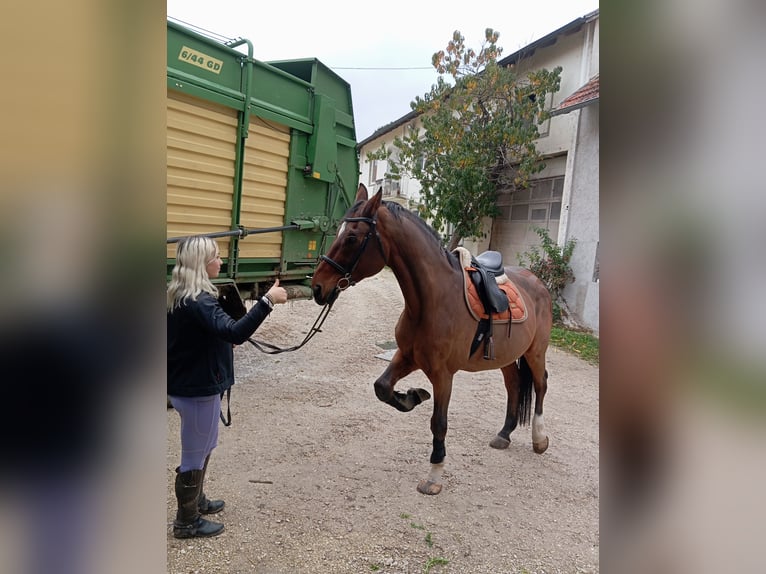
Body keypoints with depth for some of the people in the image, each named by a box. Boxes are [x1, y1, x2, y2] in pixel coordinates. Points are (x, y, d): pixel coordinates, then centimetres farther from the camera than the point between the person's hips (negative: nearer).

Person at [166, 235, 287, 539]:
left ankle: (195, 500, 46)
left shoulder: (181, 295, 7)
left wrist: (224, 340, 9)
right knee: (194, 455, 8)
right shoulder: (197, 301, -26)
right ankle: (186, 522, 26)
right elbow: (235, 332, -40)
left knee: (204, 446, 27)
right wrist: (267, 300, -40)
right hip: (198, 390, -10)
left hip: (188, 384, 10)